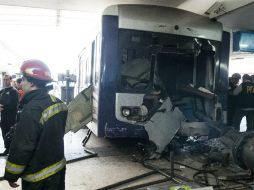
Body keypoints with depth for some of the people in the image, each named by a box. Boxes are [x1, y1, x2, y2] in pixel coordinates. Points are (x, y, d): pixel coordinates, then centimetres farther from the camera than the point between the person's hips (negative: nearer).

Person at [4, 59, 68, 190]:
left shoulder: (32, 109, -26)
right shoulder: (58, 102, -1)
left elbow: (22, 147, -23)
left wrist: (10, 175, -11)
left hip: (38, 176, -7)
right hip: (58, 167, 7)